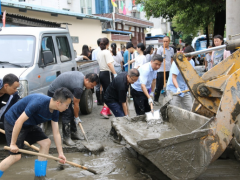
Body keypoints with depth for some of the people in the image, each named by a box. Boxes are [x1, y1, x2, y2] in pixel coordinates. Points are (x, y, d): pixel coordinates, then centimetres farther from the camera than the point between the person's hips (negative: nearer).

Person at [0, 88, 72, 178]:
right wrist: (13, 144, -26)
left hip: (29, 124, 8)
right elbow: (19, 121, -31)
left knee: (46, 142, 3)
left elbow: (56, 133, 1)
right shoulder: (38, 102, -34)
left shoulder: (55, 112, -8)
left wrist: (60, 153, 0)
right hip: (13, 121, -8)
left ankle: (40, 175, 13)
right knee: (16, 156, -15)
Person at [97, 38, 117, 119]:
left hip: (101, 73, 8)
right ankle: (104, 110, -16)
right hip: (107, 73, -8)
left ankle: (107, 111, 17)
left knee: (106, 93, 14)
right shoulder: (107, 52, -10)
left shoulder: (99, 53, 14)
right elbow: (109, 64, -19)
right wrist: (115, 73, -19)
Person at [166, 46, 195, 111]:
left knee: (190, 110, 4)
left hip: (185, 90, 6)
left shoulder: (191, 62, 4)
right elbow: (173, 77, -23)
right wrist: (178, 88, -37)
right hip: (174, 89, -6)